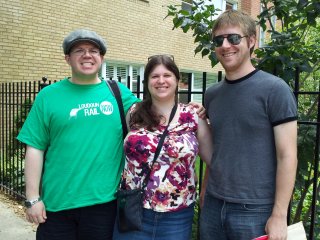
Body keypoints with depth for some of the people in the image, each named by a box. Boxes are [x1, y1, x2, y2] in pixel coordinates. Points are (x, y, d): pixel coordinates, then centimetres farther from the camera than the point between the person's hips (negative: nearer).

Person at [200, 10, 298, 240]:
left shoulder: (275, 90, -10)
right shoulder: (212, 94, 5)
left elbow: (287, 156, -12)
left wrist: (279, 215, -13)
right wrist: (205, 195, 9)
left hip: (255, 210, -4)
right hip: (213, 206, 5)